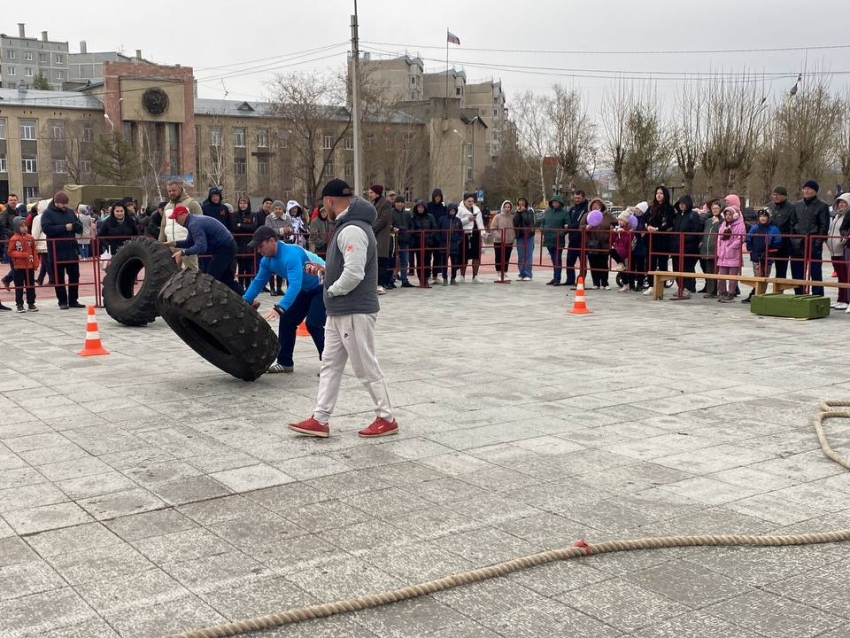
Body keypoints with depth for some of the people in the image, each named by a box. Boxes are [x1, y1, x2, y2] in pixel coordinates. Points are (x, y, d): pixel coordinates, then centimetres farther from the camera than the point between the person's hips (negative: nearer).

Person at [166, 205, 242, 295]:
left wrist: (182, 253, -35)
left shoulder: (194, 224, -22)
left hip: (224, 248, -10)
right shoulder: (193, 221, 10)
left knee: (211, 278, -7)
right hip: (227, 247, 10)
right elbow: (189, 242, 15)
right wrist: (174, 243, 3)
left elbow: (201, 247, -33)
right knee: (227, 279, 14)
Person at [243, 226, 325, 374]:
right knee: (287, 320, 7)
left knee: (313, 324, -20)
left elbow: (295, 285, -45)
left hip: (323, 287, -9)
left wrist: (279, 308, -54)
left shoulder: (291, 254, -35)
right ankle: (285, 362, 18)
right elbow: (258, 282, 7)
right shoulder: (267, 260, -6)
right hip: (305, 289, 9)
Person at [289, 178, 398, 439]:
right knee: (330, 365, 11)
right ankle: (320, 420, 15)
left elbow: (354, 274, -28)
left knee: (366, 367, 0)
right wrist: (325, 269, 13)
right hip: (340, 312, 11)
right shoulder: (347, 226, 12)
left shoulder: (352, 230, -21)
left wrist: (331, 291, -13)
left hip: (355, 312, -11)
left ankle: (386, 419, 12)